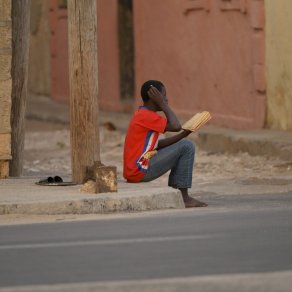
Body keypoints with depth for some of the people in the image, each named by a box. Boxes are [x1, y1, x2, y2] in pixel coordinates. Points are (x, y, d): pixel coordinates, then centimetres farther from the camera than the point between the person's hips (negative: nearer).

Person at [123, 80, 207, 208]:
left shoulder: (143, 114, 17)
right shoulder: (146, 116, -15)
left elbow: (157, 144, 15)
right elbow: (176, 126, -21)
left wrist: (184, 134, 6)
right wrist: (162, 104, -12)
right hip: (140, 171, -10)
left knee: (184, 145, 19)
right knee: (187, 147, -10)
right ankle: (184, 198, -10)